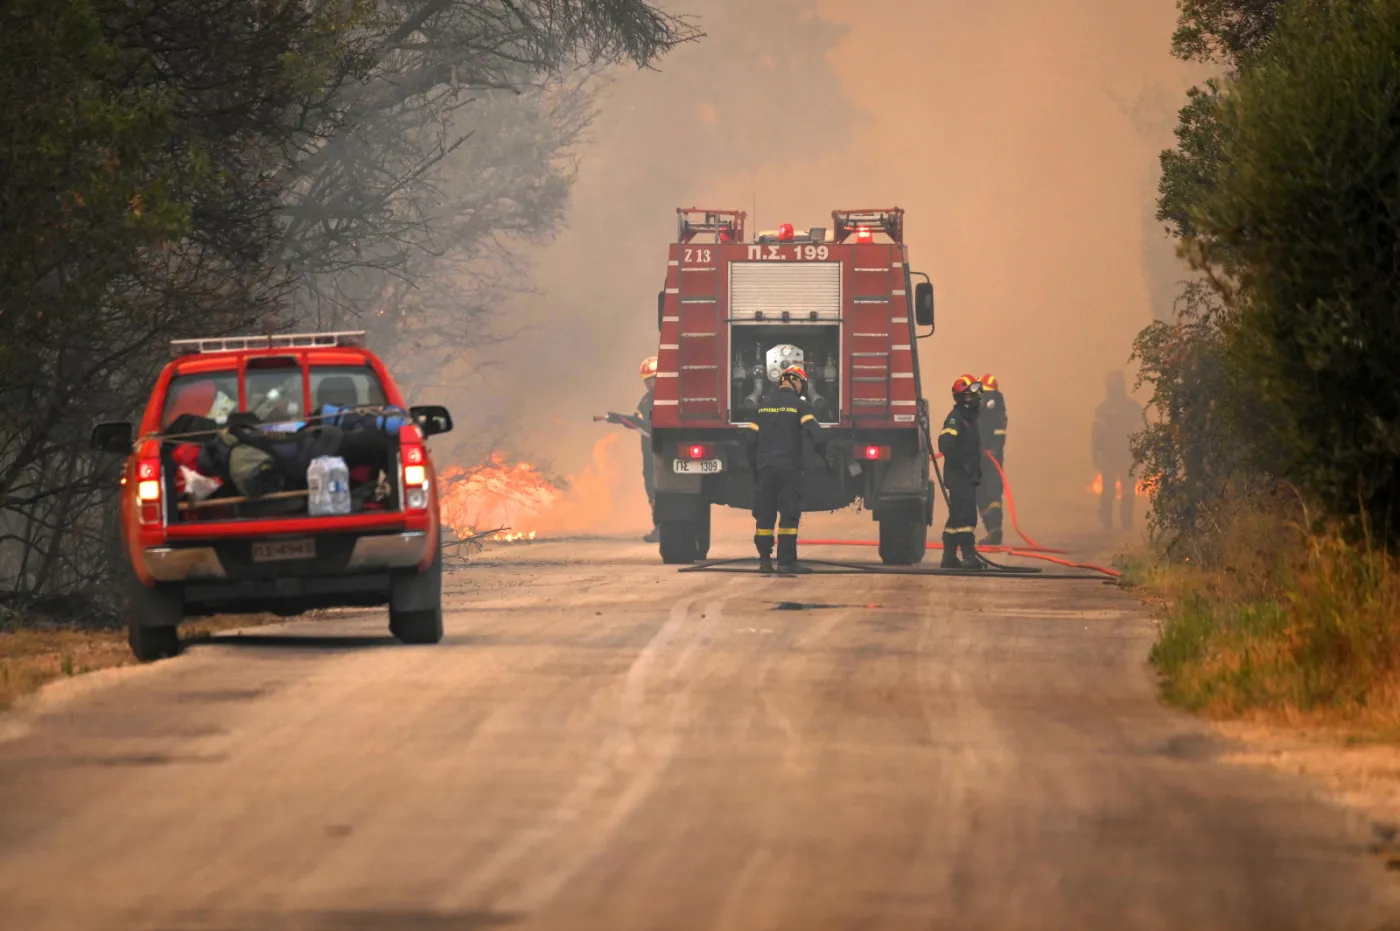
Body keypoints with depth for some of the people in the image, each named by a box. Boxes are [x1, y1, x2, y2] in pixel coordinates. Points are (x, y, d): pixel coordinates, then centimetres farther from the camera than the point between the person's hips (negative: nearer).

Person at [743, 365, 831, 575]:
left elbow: (752, 440, 9)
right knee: (789, 515, -1)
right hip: (789, 468, -4)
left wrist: (754, 467, 16)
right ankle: (786, 561, -5)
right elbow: (815, 435, -14)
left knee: (764, 514, 8)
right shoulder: (800, 406, -3)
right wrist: (824, 457, -3)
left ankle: (764, 559, 6)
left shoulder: (763, 406, 10)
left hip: (765, 468, 4)